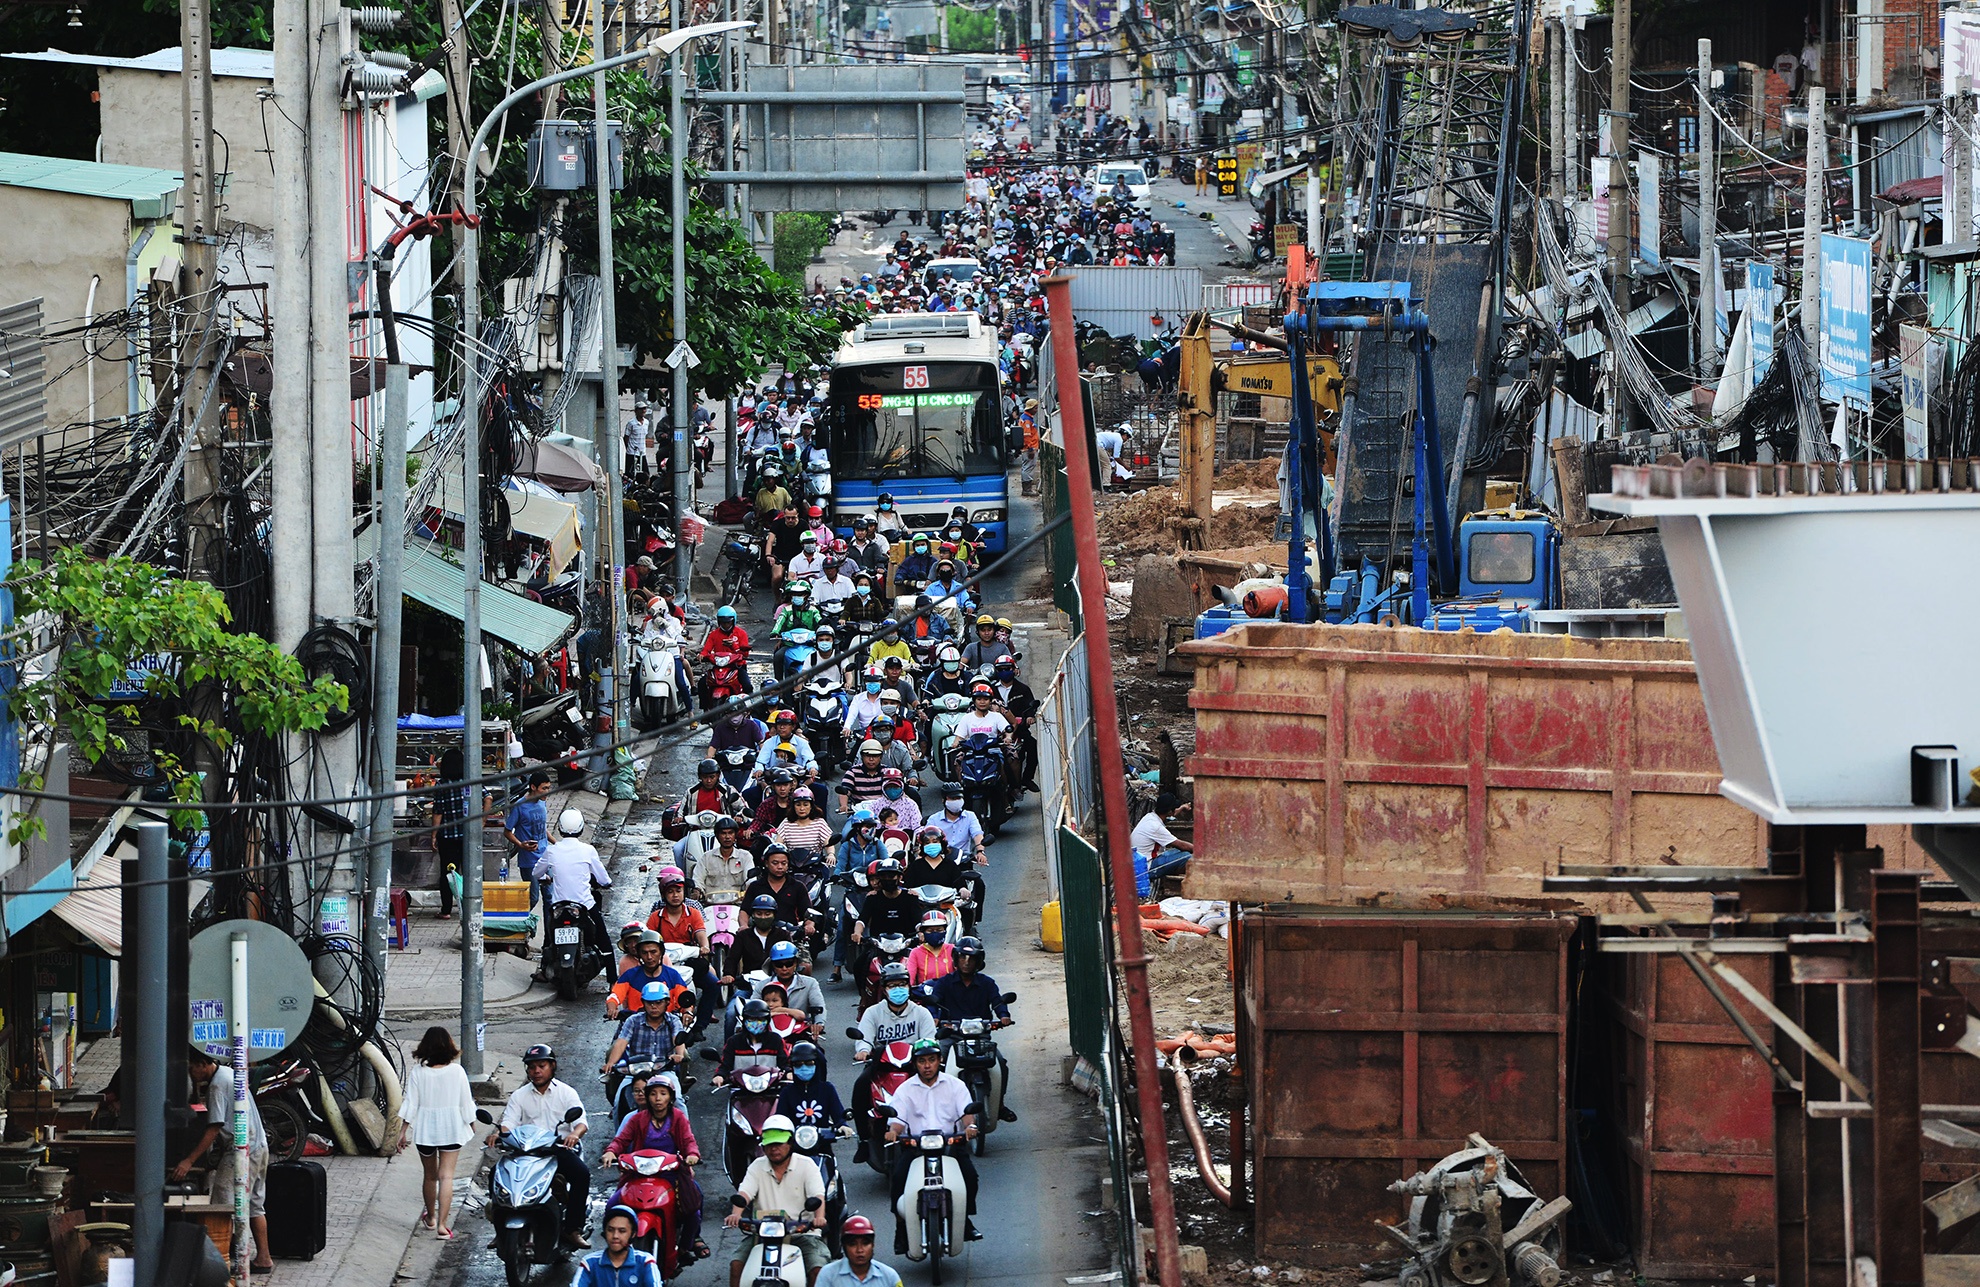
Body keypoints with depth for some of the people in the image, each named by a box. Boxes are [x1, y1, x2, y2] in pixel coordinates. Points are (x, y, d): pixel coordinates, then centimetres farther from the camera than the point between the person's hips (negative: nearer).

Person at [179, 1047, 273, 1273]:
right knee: (255, 1205, 15)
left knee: (225, 1206, -9)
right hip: (259, 1146, 10)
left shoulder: (218, 1085, -17)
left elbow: (214, 1129, -20)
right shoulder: (228, 1072, 13)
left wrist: (189, 1161, -20)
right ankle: (263, 1259, 18)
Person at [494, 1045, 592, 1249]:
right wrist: (498, 1134, -21)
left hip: (560, 1148, -1)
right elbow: (509, 1122, 4)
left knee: (582, 1174, -30)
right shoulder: (520, 1096, 15)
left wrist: (575, 1134, -28)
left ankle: (572, 1229, -21)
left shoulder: (566, 1093, 9)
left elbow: (581, 1121, -3)